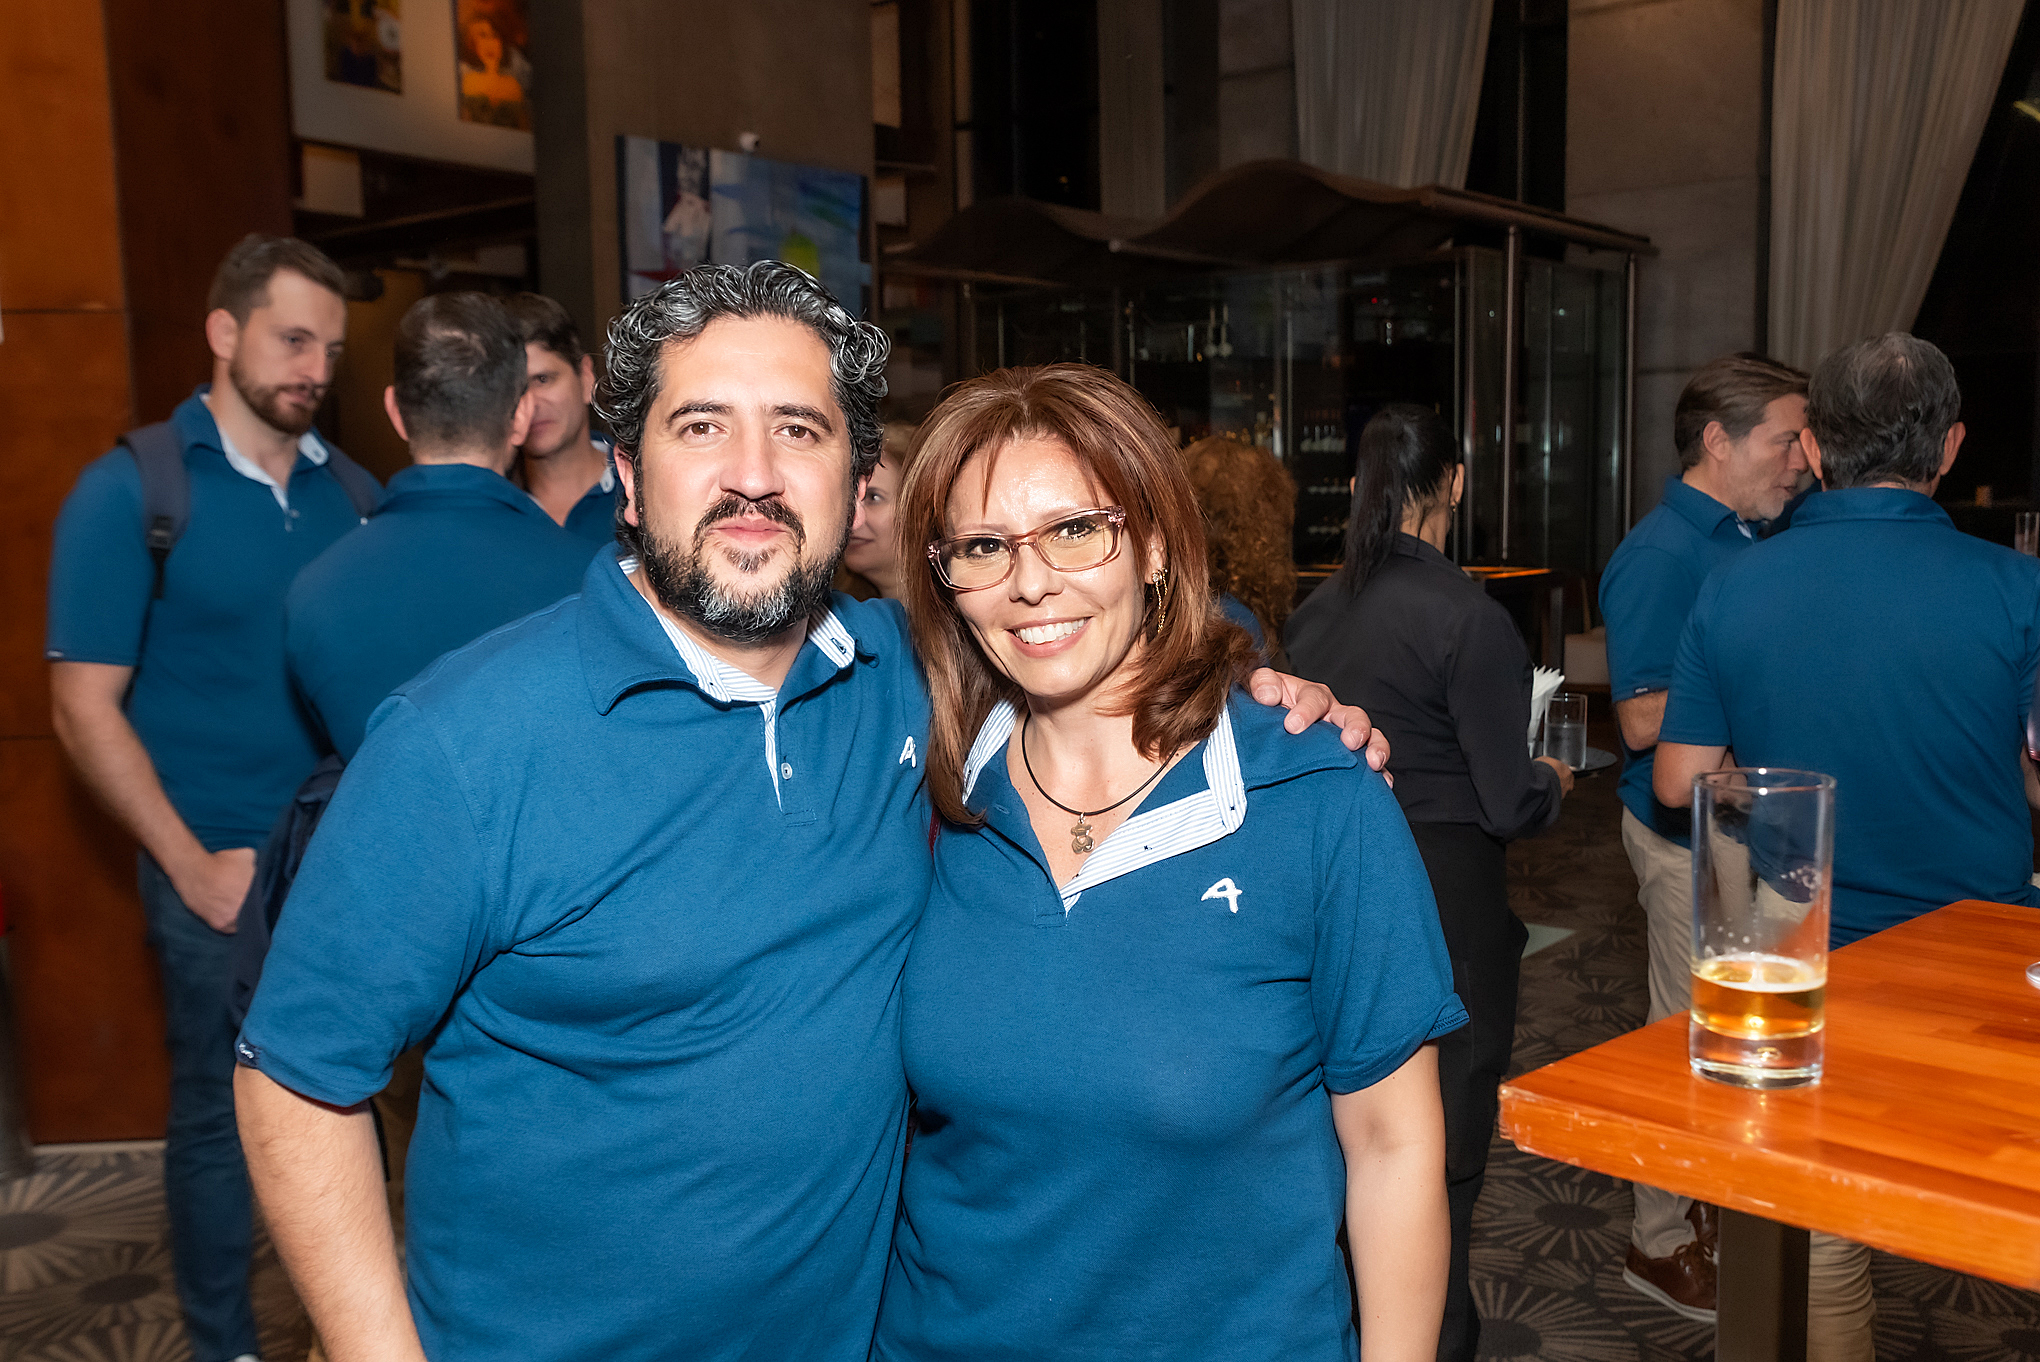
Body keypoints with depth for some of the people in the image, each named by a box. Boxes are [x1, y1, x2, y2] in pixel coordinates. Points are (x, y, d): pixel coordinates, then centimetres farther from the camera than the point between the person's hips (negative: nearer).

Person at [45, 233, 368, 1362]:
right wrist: (195, 866, -11)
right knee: (220, 1116, 11)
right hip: (223, 873, -3)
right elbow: (84, 708, -8)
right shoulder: (132, 491, -8)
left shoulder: (348, 488, 3)